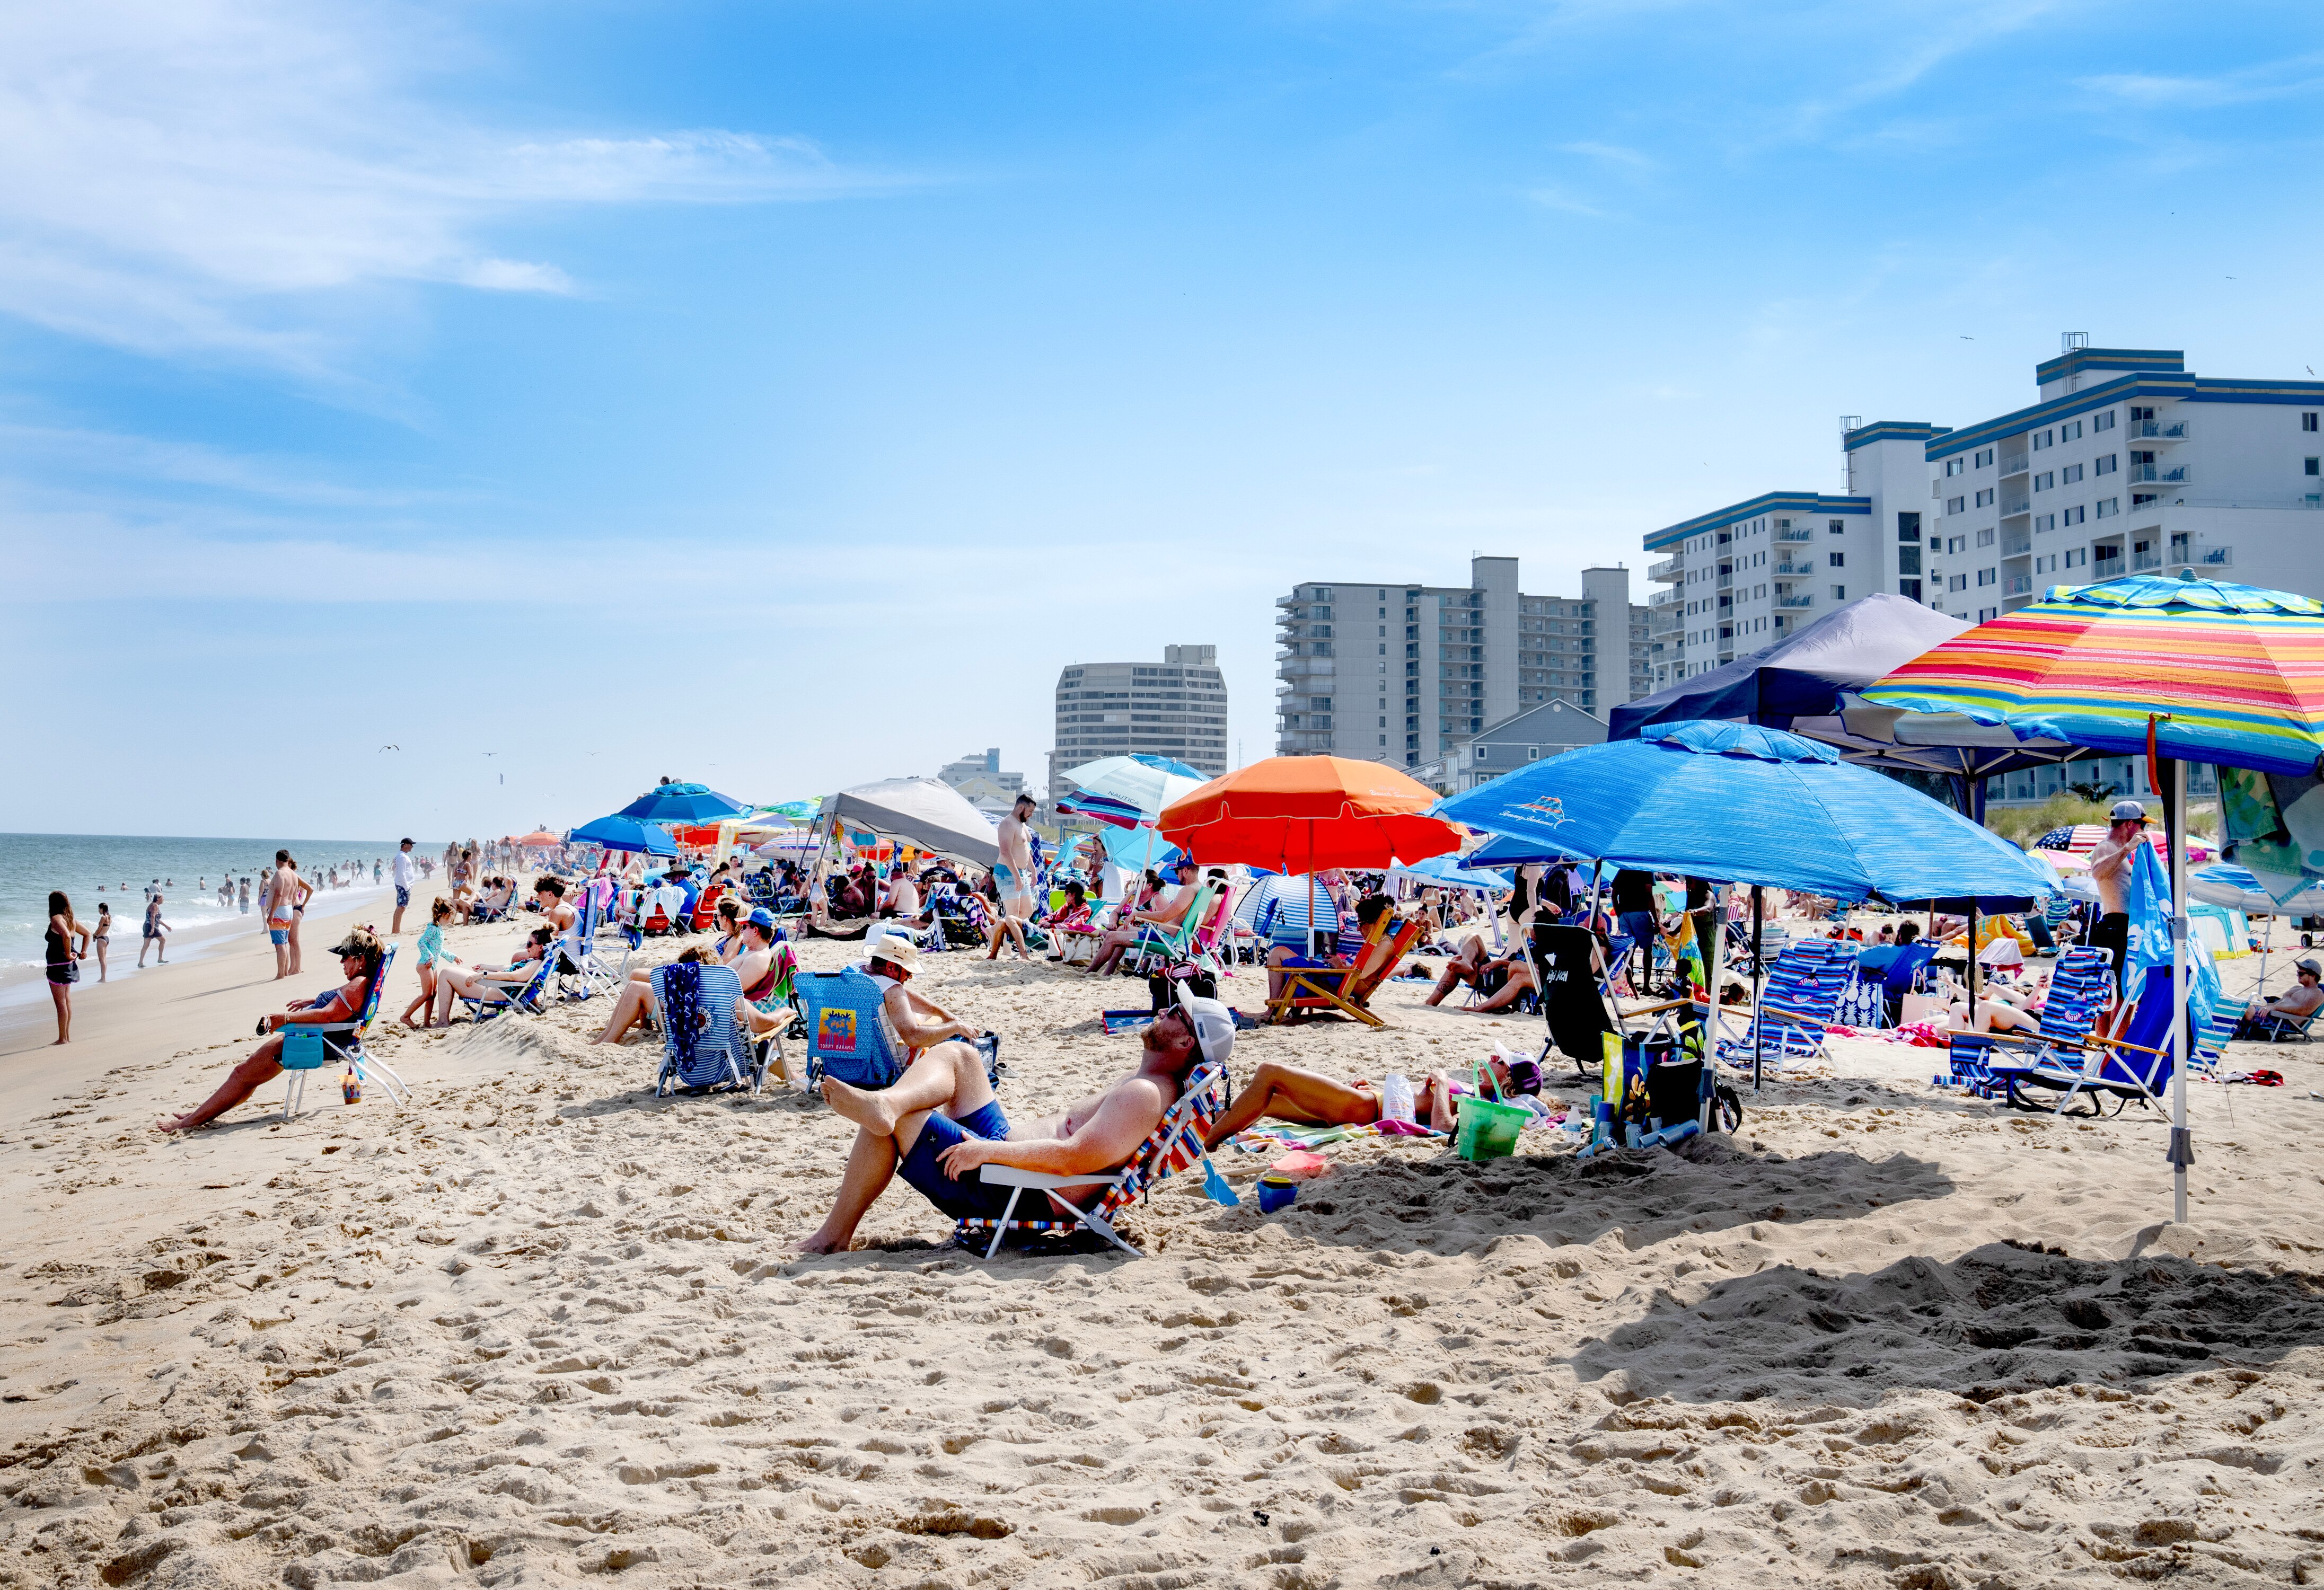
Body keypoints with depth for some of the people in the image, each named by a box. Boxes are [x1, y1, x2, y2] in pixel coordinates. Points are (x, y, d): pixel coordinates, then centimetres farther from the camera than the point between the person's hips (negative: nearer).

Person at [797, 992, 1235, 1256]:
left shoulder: (1144, 1095, -21)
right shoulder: (1142, 1081, 13)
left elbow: (1074, 1157, -31)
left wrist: (988, 1150, -26)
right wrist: (993, 1144, 21)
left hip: (1002, 1189, -10)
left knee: (884, 1122, -8)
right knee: (957, 1055, 10)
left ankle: (836, 1233, -3)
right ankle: (887, 1103, -21)